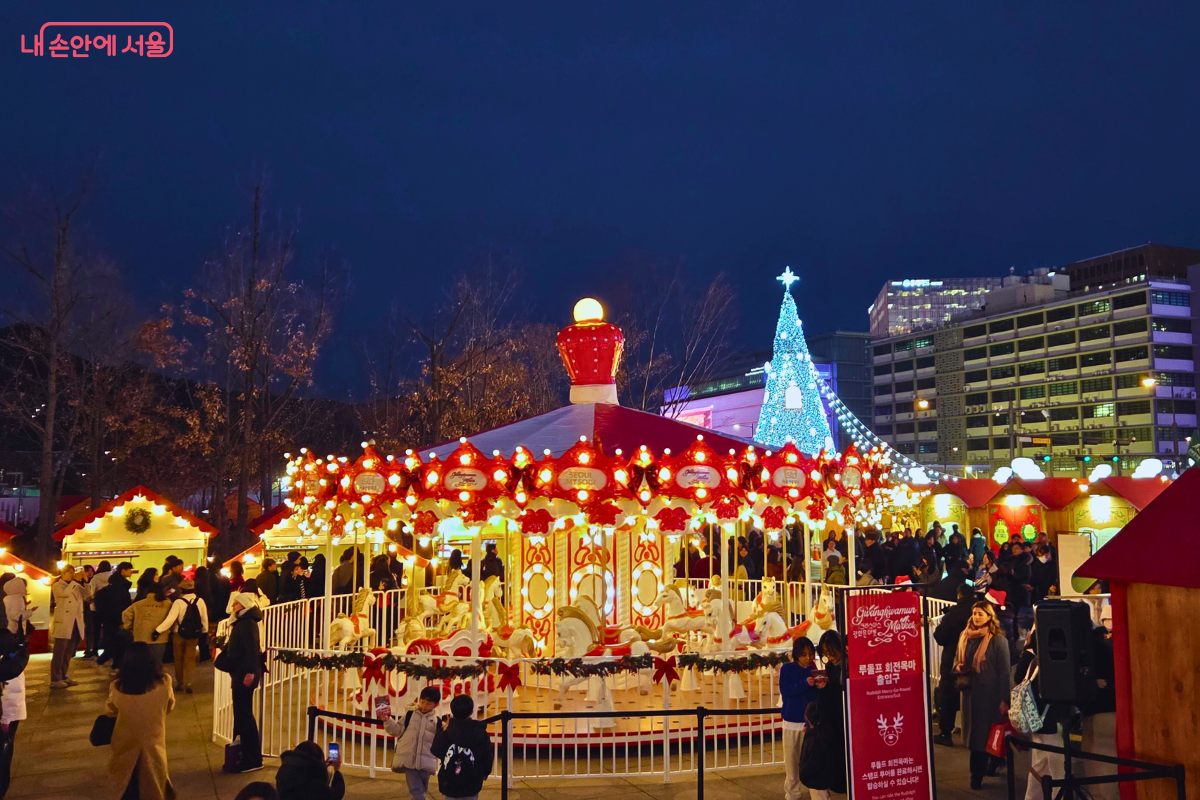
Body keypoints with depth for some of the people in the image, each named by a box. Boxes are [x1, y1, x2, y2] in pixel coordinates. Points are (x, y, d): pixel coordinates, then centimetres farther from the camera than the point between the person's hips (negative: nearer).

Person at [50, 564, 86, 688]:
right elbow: (65, 593, -22)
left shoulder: (76, 586, 17)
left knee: (68, 653, 12)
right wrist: (75, 580, -21)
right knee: (59, 653, -6)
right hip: (63, 624, -7)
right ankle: (55, 680, -4)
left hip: (75, 624, 7)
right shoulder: (57, 586, -2)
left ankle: (63, 677, 19)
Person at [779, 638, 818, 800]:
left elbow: (817, 695, 5)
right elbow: (785, 690, -15)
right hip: (792, 720, -1)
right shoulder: (787, 669, -5)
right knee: (792, 759, 7)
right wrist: (805, 684, -25)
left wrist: (819, 687, -17)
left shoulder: (813, 669, 1)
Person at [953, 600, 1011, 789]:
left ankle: (977, 776, 4)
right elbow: (956, 661, 19)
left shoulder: (998, 640, -10)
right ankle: (990, 764, 29)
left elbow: (1004, 671, -11)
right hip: (969, 691, 6)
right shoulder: (965, 637, 8)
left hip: (989, 693, -6)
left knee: (982, 735, -2)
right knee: (973, 733, 11)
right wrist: (958, 667, -5)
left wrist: (1004, 699, -15)